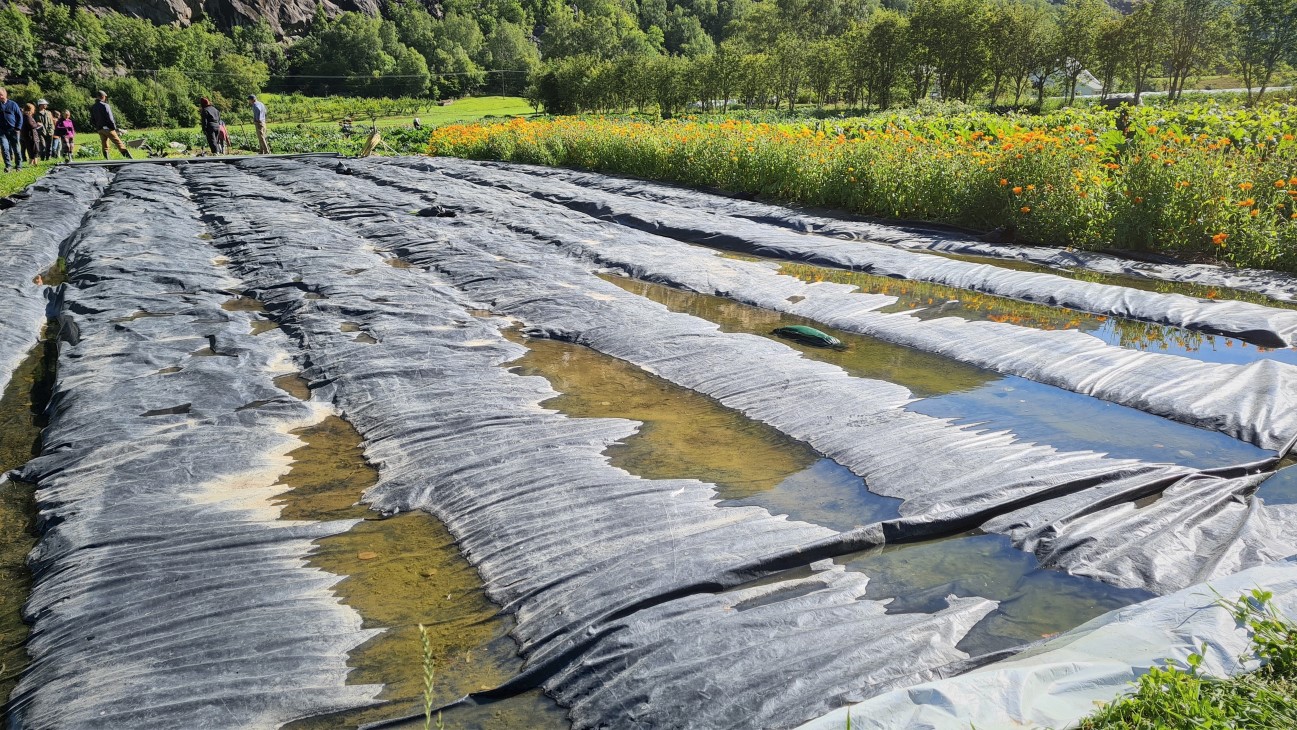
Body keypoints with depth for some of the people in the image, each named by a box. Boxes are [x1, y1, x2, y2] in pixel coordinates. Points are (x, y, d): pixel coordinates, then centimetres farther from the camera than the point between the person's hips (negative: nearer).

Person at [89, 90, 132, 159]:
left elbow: (92, 121, 13)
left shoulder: (93, 107, 10)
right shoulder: (105, 105, -11)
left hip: (100, 130, 6)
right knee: (119, 143, -6)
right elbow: (110, 118, -15)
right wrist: (114, 127, -7)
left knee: (104, 146, 11)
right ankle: (129, 157, -11)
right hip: (108, 128, -6)